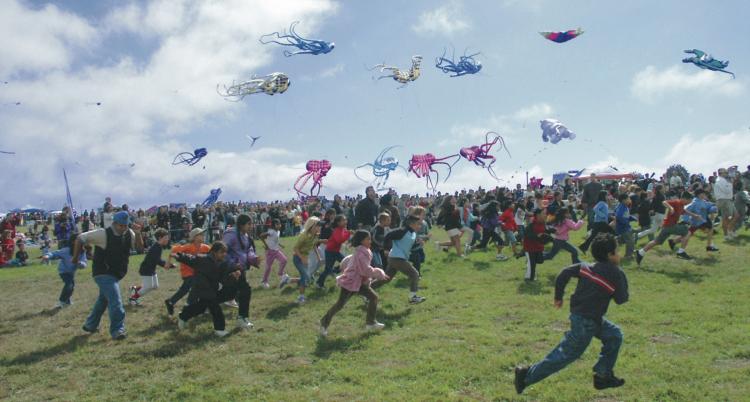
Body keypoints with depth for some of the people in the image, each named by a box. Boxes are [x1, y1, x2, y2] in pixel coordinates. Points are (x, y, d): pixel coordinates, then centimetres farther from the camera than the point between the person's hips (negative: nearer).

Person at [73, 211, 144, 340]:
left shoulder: (129, 234, -4)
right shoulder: (103, 234, -20)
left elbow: (140, 248, -5)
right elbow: (80, 238, -13)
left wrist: (137, 234, -20)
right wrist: (75, 258, -6)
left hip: (116, 274, 7)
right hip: (103, 273, -7)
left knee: (103, 299, 22)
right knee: (115, 301, -15)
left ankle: (90, 325, 40)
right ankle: (117, 330, -9)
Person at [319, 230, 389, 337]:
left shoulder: (362, 252, 10)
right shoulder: (361, 253, -21)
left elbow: (346, 261, 20)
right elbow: (366, 270, -24)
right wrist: (379, 273, -15)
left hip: (359, 282, 10)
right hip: (350, 282, -10)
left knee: (373, 297, 2)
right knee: (340, 304, -3)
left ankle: (370, 323, 9)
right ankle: (324, 323, 13)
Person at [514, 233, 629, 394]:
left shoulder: (586, 267, 5)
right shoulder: (616, 274, -12)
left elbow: (565, 273, 3)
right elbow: (622, 299, -5)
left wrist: (558, 296, 14)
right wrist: (622, 278, 8)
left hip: (578, 314, 9)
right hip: (586, 322, -9)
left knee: (614, 335, 21)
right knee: (565, 354, -2)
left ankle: (603, 376, 27)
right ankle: (526, 376, 1)